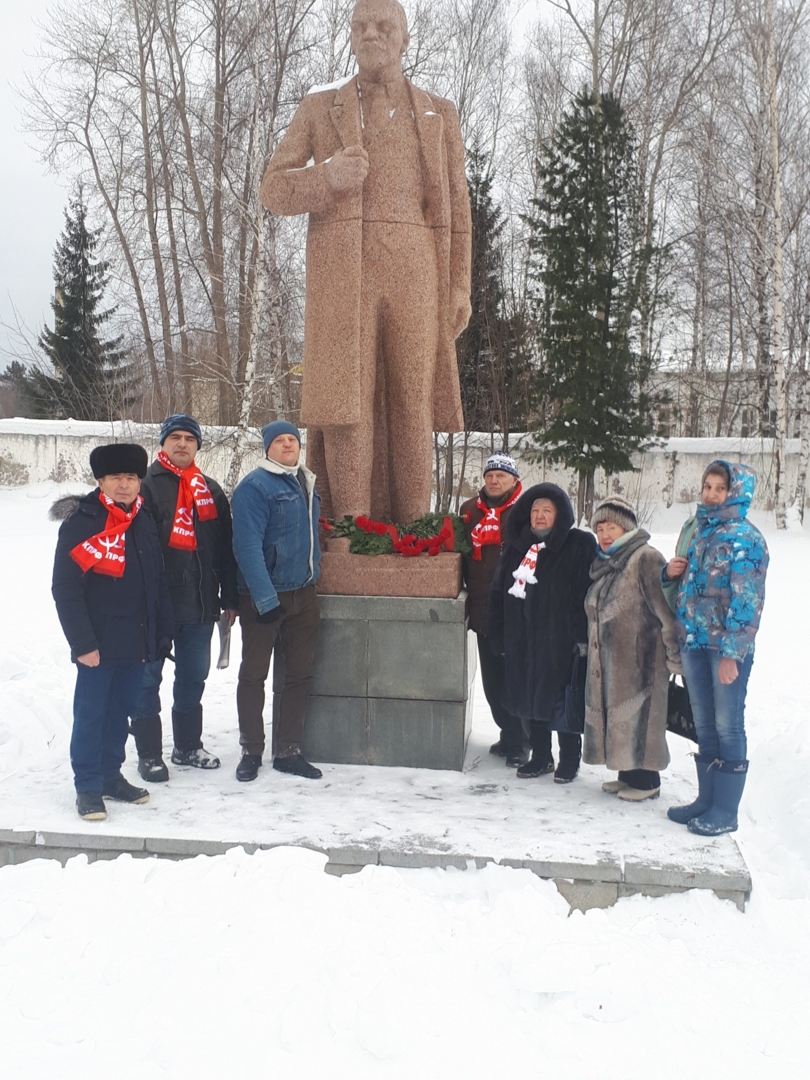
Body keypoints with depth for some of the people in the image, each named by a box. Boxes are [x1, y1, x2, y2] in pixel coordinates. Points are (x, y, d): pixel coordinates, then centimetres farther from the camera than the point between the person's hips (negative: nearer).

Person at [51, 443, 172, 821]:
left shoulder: (144, 523, 10)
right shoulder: (80, 523, -10)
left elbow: (157, 584, 14)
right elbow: (65, 589, -13)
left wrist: (162, 633, 11)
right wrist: (83, 643, -17)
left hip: (137, 643, 6)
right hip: (99, 645, -6)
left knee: (121, 711, 15)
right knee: (91, 713, 2)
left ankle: (111, 775, 30)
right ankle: (88, 787, 15)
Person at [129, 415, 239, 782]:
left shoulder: (211, 490, 13)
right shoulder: (146, 486, -3)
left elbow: (225, 548, 13)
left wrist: (229, 597, 10)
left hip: (201, 603, 5)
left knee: (193, 676, 14)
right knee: (148, 678, 3)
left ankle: (188, 746, 27)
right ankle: (149, 754, 14)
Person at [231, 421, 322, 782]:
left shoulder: (306, 483, 12)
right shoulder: (254, 486, -13)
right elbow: (248, 546, -20)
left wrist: (313, 566, 15)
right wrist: (265, 599, -24)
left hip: (303, 593, 7)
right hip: (264, 595, -7)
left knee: (300, 674, 9)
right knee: (254, 674, 4)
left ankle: (288, 750, 20)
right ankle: (251, 751, 16)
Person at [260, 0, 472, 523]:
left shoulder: (439, 113, 18)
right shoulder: (318, 108, 16)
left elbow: (458, 206, 13)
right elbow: (274, 188, 10)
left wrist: (460, 287, 2)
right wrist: (326, 177, -11)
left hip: (413, 271, 1)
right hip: (342, 274, 0)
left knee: (411, 404, -3)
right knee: (347, 400, -7)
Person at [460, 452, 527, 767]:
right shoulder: (470, 510, 11)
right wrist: (471, 589, 13)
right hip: (483, 609, 5)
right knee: (492, 680, 12)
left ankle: (518, 743, 10)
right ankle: (508, 734, 27)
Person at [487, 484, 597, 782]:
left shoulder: (580, 545, -5)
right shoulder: (517, 546, 11)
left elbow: (588, 592, -11)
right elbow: (499, 592, 14)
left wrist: (582, 634, -17)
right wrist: (498, 634, 11)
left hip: (560, 640, -5)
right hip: (522, 640, 6)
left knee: (560, 699, 2)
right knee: (528, 697, 12)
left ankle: (569, 760, 18)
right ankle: (540, 757, 27)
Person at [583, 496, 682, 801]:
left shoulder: (645, 559, -14)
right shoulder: (604, 563, 14)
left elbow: (665, 610, -17)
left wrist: (674, 655, -18)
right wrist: (590, 646, 21)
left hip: (639, 659, -9)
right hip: (608, 660, 9)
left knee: (638, 716, -2)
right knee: (617, 715, 13)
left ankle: (646, 780, 10)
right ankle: (628, 774, 25)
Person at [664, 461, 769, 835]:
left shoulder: (745, 537, -10)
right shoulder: (693, 528, 11)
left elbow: (746, 600, -14)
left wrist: (731, 653, -18)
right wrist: (669, 572, 0)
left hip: (728, 646, -7)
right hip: (693, 640, 7)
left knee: (728, 725, 1)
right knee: (704, 724, 15)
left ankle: (725, 811, 11)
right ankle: (706, 799, 27)